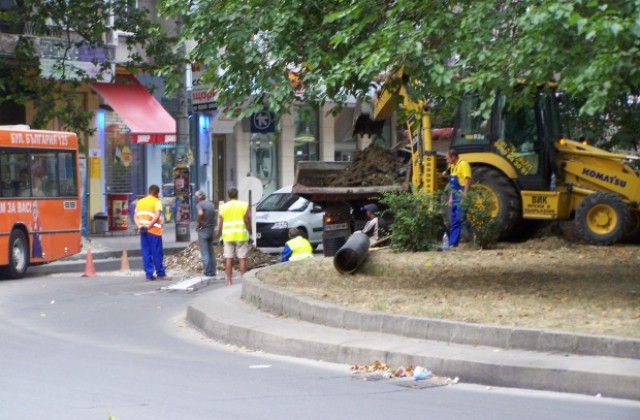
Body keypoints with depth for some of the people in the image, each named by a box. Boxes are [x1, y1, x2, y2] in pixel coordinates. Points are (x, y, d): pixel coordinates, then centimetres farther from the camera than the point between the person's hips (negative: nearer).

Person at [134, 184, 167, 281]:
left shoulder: (140, 202, 14)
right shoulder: (157, 202, -3)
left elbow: (135, 217, 6)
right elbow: (157, 216, -16)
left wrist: (139, 227, -6)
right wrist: (149, 226, -16)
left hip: (143, 231, 5)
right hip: (154, 230, -5)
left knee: (146, 253, 6)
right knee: (157, 253, 2)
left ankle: (149, 274, 3)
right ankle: (160, 273, 7)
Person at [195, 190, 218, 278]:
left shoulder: (199, 205, -12)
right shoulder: (211, 204, 11)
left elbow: (200, 213, -32)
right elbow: (215, 215, 19)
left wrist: (198, 223, -17)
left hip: (203, 230, -7)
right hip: (211, 229, 7)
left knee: (204, 252, -3)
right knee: (211, 251, 12)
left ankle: (208, 272, -5)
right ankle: (213, 271, 12)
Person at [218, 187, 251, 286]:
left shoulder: (223, 207, 5)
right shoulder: (244, 205, 0)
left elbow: (220, 224, 4)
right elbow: (248, 221, -3)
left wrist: (221, 235, 12)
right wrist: (250, 233, 4)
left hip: (227, 236, 2)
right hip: (241, 235, -2)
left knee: (228, 259, 5)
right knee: (242, 258, 2)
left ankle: (229, 281, 4)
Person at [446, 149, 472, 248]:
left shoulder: (463, 164, -11)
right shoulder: (453, 166, 17)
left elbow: (468, 180, -18)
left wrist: (464, 196, -22)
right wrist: (451, 198, 18)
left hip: (461, 196, -9)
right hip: (455, 197, 9)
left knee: (460, 220, -11)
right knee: (454, 221, 10)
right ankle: (452, 243, 13)